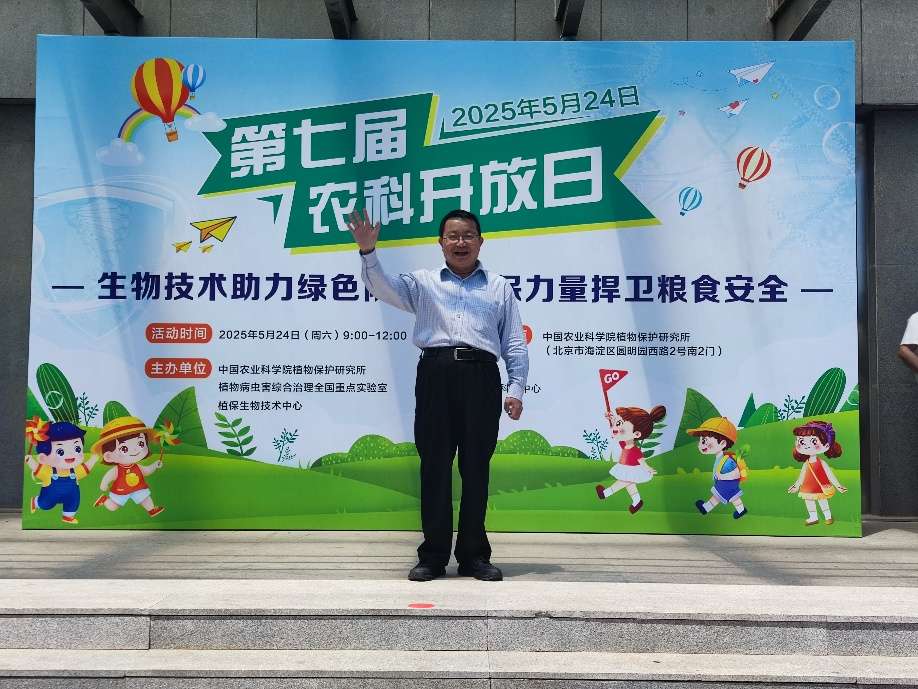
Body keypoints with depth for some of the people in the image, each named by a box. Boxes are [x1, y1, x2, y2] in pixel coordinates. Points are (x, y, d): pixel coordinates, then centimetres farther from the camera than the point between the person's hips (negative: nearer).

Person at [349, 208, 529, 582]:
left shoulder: (500, 287, 19)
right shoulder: (423, 282, 17)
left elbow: (515, 343, 14)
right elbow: (383, 287, -1)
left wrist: (516, 389, 3)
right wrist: (368, 251, -17)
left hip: (481, 375, 1)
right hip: (436, 373, 0)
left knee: (476, 468, 3)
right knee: (434, 466, 0)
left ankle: (473, 555, 12)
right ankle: (433, 556, 8)